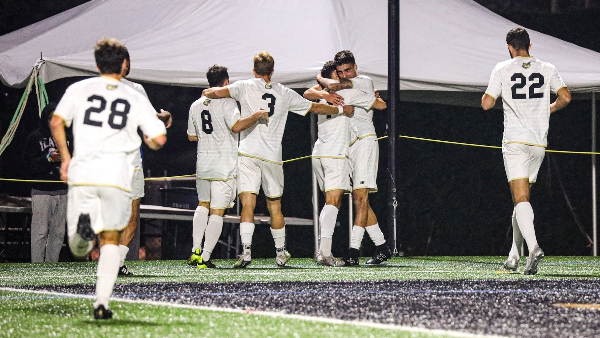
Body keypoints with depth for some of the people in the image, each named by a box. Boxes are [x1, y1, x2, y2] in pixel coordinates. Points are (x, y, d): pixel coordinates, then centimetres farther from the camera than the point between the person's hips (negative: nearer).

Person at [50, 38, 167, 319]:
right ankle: (102, 303, -2)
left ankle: (82, 226, -30)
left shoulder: (79, 89, 10)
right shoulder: (136, 99, 10)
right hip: (116, 176, 0)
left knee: (78, 250, 6)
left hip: (82, 174, 0)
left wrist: (65, 157, 13)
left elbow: (57, 122, 0)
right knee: (110, 239, 11)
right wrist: (146, 139, 28)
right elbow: (159, 138, 5)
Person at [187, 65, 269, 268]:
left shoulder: (196, 105, 9)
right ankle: (205, 257, -7)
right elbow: (237, 126, -26)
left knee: (203, 204, 23)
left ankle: (196, 250, 12)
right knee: (217, 212, -2)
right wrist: (258, 115, -14)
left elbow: (192, 136, 18)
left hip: (203, 163, 6)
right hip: (224, 166, -6)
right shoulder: (227, 102, -10)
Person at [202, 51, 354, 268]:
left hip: (248, 153, -2)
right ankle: (281, 254, 22)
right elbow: (315, 108, 18)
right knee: (274, 207, 13)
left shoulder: (246, 87, 3)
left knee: (247, 205, -7)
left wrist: (207, 93, 15)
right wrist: (342, 110, 32)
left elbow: (218, 92, -9)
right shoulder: (285, 93, 10)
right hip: (273, 157, 2)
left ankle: (246, 251, -20)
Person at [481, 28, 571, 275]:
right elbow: (565, 97, 0)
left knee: (520, 199, -11)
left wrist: (493, 95, 19)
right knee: (522, 200, 14)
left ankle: (533, 247, -32)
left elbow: (486, 104, -3)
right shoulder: (547, 69, 7)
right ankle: (514, 256, 15)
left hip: (515, 141, -3)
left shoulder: (502, 69, -1)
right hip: (539, 143, 4)